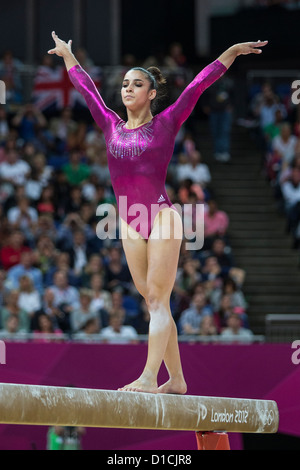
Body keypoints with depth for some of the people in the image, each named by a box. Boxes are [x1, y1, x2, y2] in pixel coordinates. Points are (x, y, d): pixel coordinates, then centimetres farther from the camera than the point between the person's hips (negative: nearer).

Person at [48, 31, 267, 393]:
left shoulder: (165, 124, 1)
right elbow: (86, 88, 24)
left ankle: (149, 377, -20)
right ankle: (176, 380, 10)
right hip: (130, 224, 5)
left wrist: (231, 53, -4)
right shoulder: (112, 126, 12)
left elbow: (198, 85, -2)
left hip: (162, 217, -5)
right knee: (152, 303, 6)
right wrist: (67, 56, 34)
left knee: (158, 299, -10)